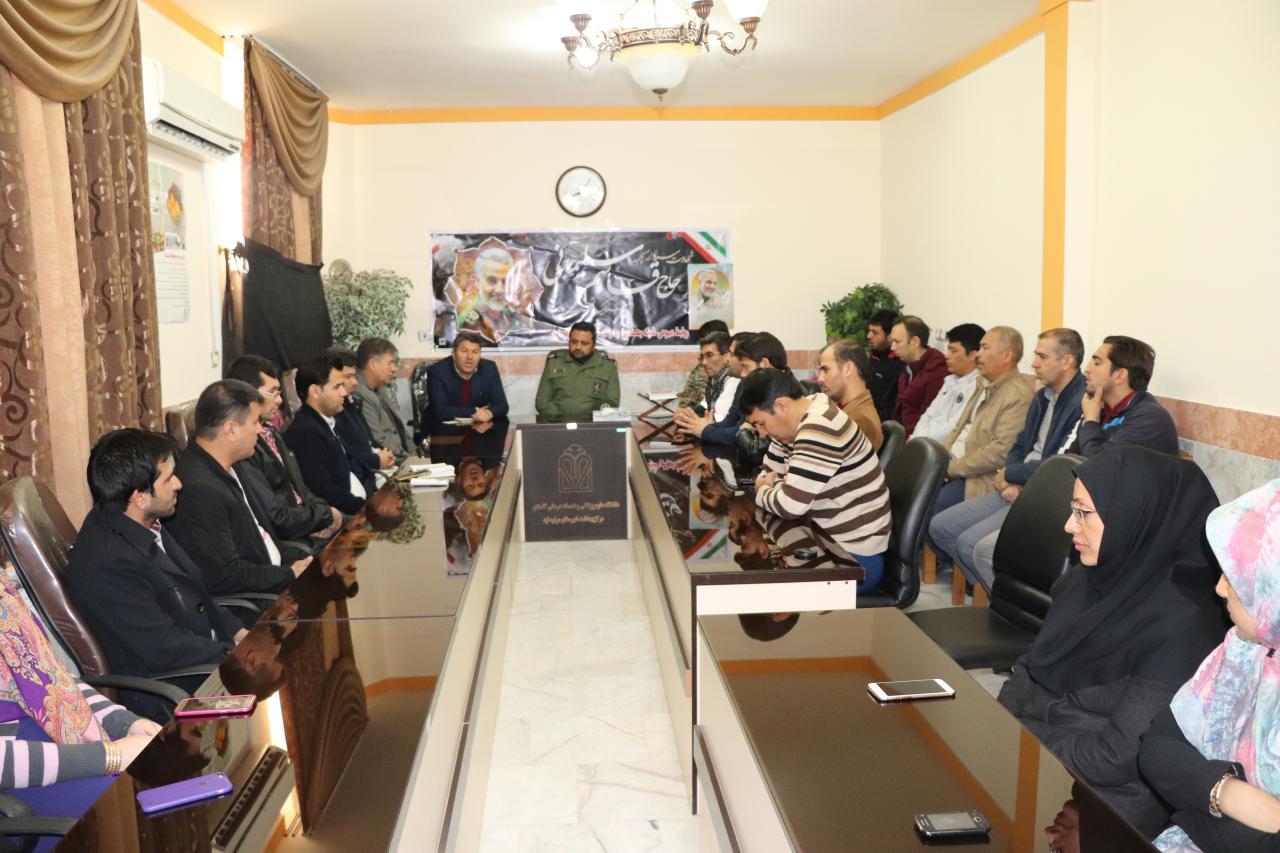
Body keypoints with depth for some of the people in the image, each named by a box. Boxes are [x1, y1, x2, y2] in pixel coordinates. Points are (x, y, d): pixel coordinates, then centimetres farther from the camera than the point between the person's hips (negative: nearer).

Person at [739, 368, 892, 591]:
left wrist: (762, 493, -9)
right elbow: (771, 473, 13)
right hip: (832, 541, 9)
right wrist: (768, 486, -9)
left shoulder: (820, 428, -25)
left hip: (855, 558, -9)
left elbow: (790, 505, -29)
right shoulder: (799, 421, 4)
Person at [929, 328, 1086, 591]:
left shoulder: (1083, 403, -17)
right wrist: (1010, 480, -1)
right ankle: (993, 590, 10)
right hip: (1016, 489, 10)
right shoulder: (1043, 396, 14)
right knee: (940, 527, 2)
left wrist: (1009, 474, -6)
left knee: (970, 543, -24)